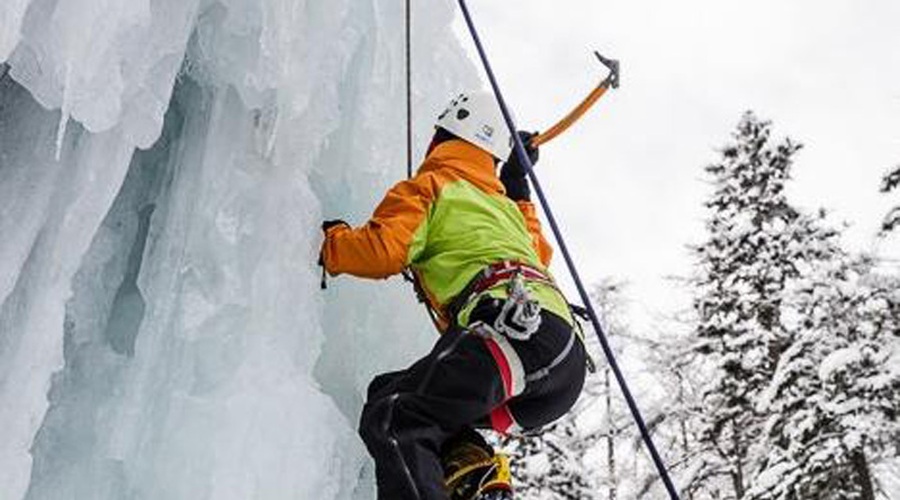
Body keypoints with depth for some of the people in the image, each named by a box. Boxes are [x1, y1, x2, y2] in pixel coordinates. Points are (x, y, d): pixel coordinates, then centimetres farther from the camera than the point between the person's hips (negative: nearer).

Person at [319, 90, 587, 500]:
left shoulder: (430, 186, 15)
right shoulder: (505, 204, 36)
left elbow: (382, 252, -2)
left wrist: (330, 240, 17)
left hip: (517, 329, -7)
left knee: (390, 419, -14)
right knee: (392, 390, 17)